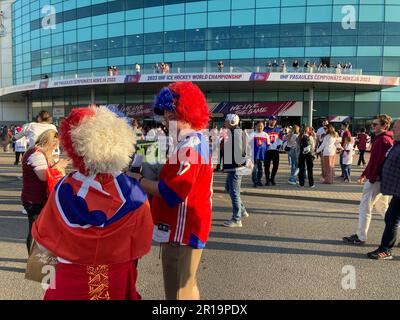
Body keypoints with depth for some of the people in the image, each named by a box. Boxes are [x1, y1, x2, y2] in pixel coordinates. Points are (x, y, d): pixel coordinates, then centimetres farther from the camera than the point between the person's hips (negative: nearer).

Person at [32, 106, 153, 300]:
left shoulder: (64, 190, -21)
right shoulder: (133, 192, -22)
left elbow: (43, 240, -6)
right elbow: (141, 246, -10)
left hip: (72, 280, 0)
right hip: (118, 279, 0)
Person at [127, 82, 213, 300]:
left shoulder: (189, 146, -22)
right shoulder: (195, 141, 13)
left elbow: (170, 191, -26)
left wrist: (137, 180, -13)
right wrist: (146, 180, 5)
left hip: (182, 231, -10)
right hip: (183, 228, 10)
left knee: (178, 291, 5)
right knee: (184, 286, 25)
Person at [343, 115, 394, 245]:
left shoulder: (382, 140, -17)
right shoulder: (387, 139, 15)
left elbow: (377, 161, -23)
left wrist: (370, 177, -18)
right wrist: (365, 174, 18)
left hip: (376, 179, -10)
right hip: (383, 180, 10)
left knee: (364, 208, -2)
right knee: (383, 208, 20)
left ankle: (360, 237, 7)